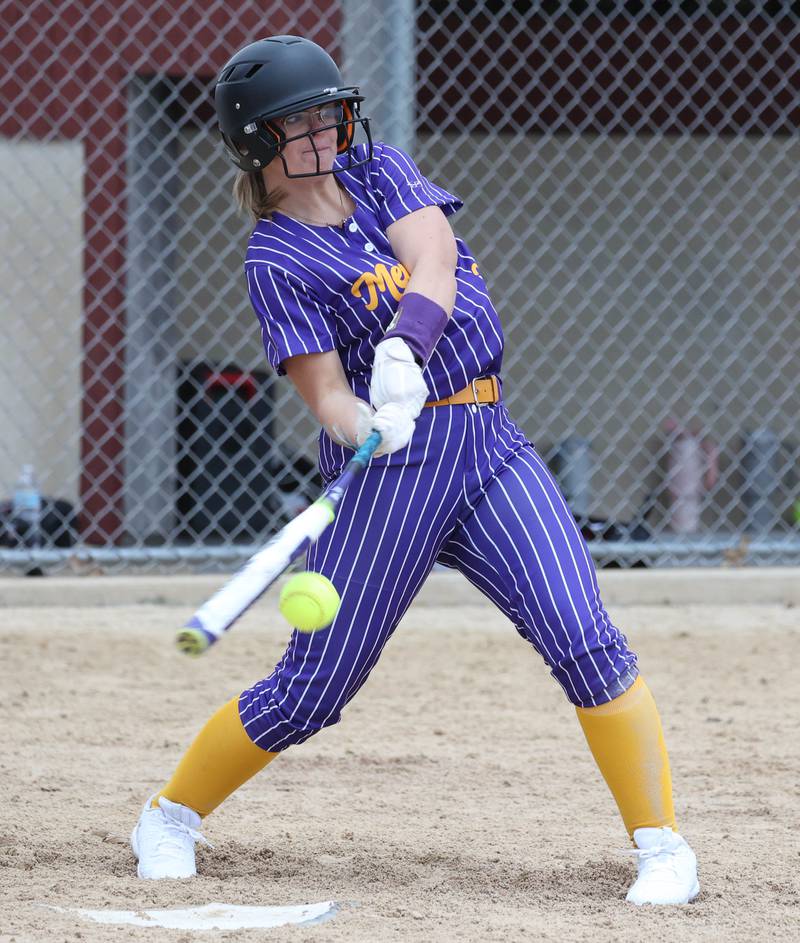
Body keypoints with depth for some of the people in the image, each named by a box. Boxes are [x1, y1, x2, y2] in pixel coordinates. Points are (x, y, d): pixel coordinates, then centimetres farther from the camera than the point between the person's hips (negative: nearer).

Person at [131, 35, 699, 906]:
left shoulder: (381, 172, 9)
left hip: (487, 442, 4)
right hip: (389, 471, -4)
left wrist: (402, 349, -29)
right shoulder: (276, 258, -4)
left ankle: (661, 845, -7)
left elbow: (434, 260, -10)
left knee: (582, 639, -12)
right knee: (312, 687, -1)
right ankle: (170, 816, 20)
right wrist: (372, 424, -36)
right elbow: (327, 393, -13)